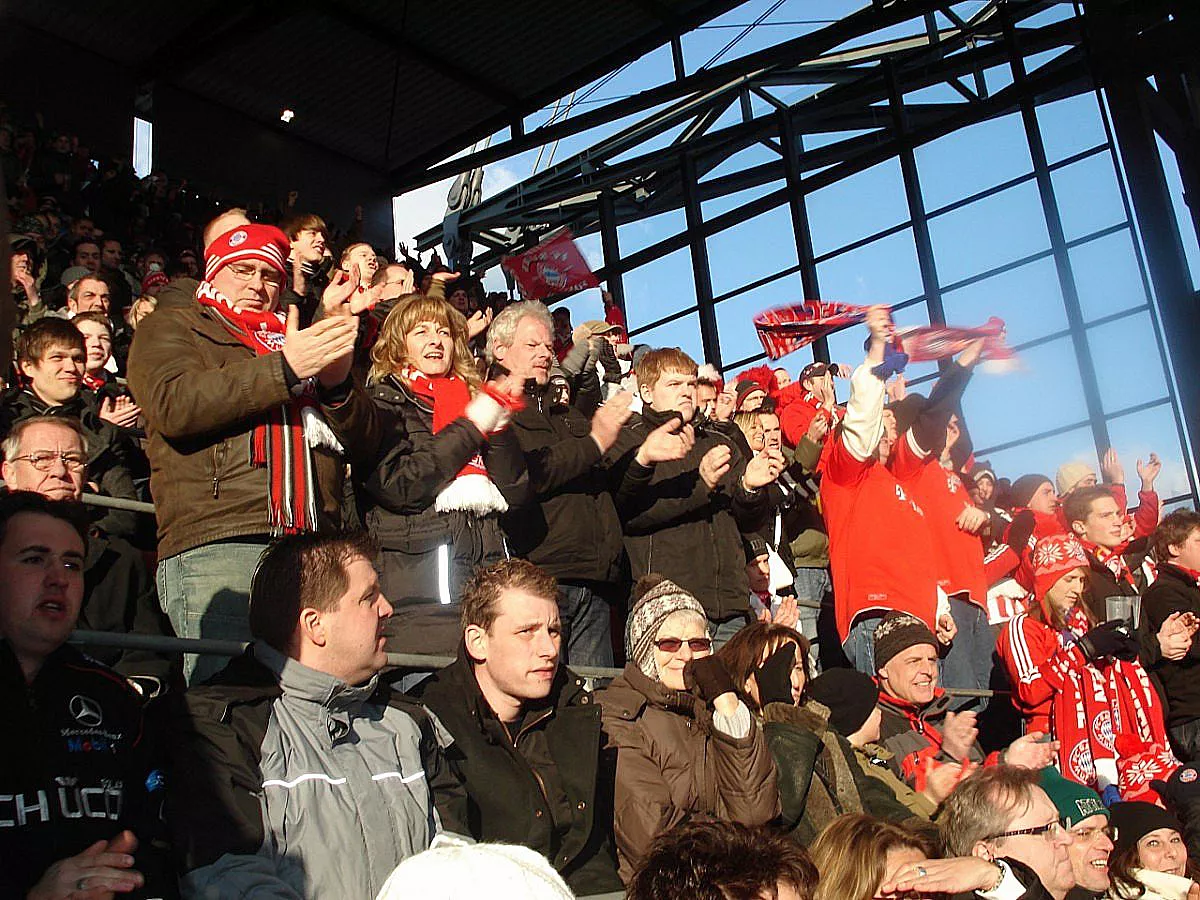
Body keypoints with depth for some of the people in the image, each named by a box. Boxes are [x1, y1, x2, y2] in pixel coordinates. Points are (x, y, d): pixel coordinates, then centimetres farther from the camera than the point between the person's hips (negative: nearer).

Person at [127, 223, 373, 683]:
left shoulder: (300, 339, 30)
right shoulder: (170, 326, 18)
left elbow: (361, 431, 20)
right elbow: (174, 404, -5)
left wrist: (337, 381, -2)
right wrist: (285, 369, -10)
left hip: (314, 546, 4)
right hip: (217, 544, -4)